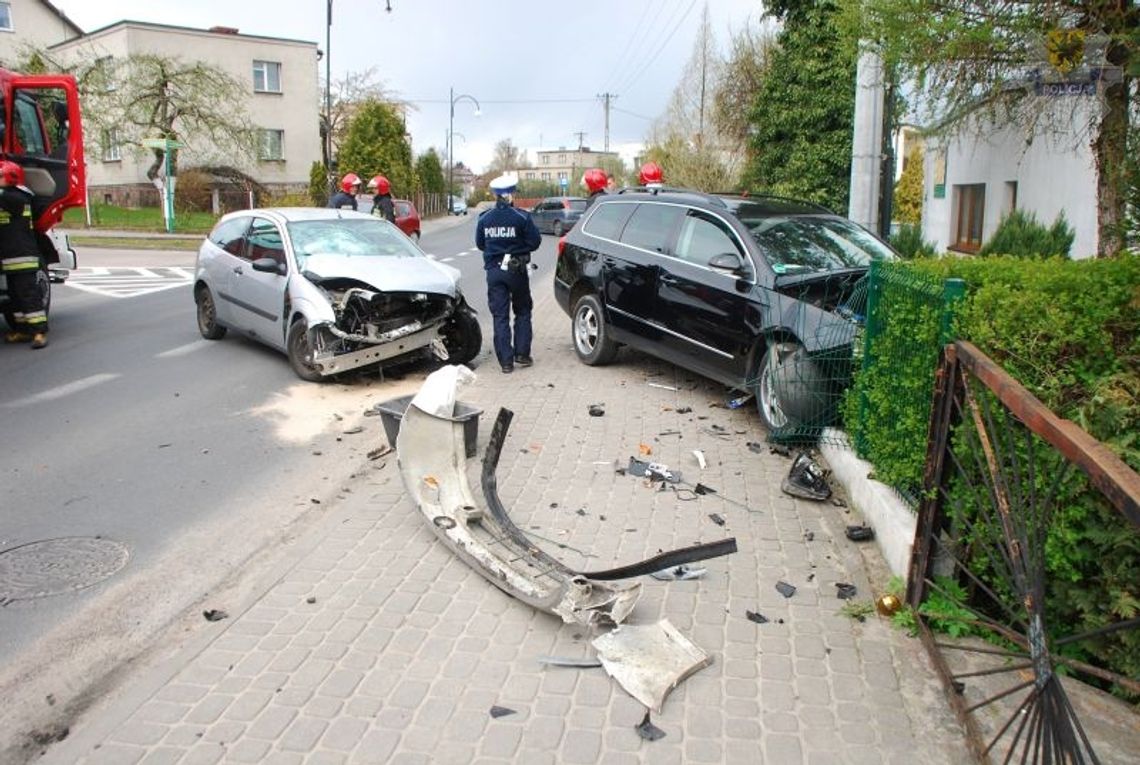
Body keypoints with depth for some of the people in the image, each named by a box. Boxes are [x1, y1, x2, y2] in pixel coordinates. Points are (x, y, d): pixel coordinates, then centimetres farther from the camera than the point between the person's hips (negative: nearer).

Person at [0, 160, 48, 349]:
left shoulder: (16, 197, -12)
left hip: (23, 257, -10)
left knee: (29, 294, -11)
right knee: (16, 295, 14)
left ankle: (39, 331, -11)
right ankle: (22, 330, 20)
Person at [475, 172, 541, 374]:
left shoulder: (485, 219, -1)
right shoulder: (521, 217, -11)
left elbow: (479, 244, 9)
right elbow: (534, 241, -7)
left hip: (494, 271, 2)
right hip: (517, 270, -2)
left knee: (500, 316, 5)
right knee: (523, 312, 16)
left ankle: (506, 361, 3)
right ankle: (522, 353, 13)